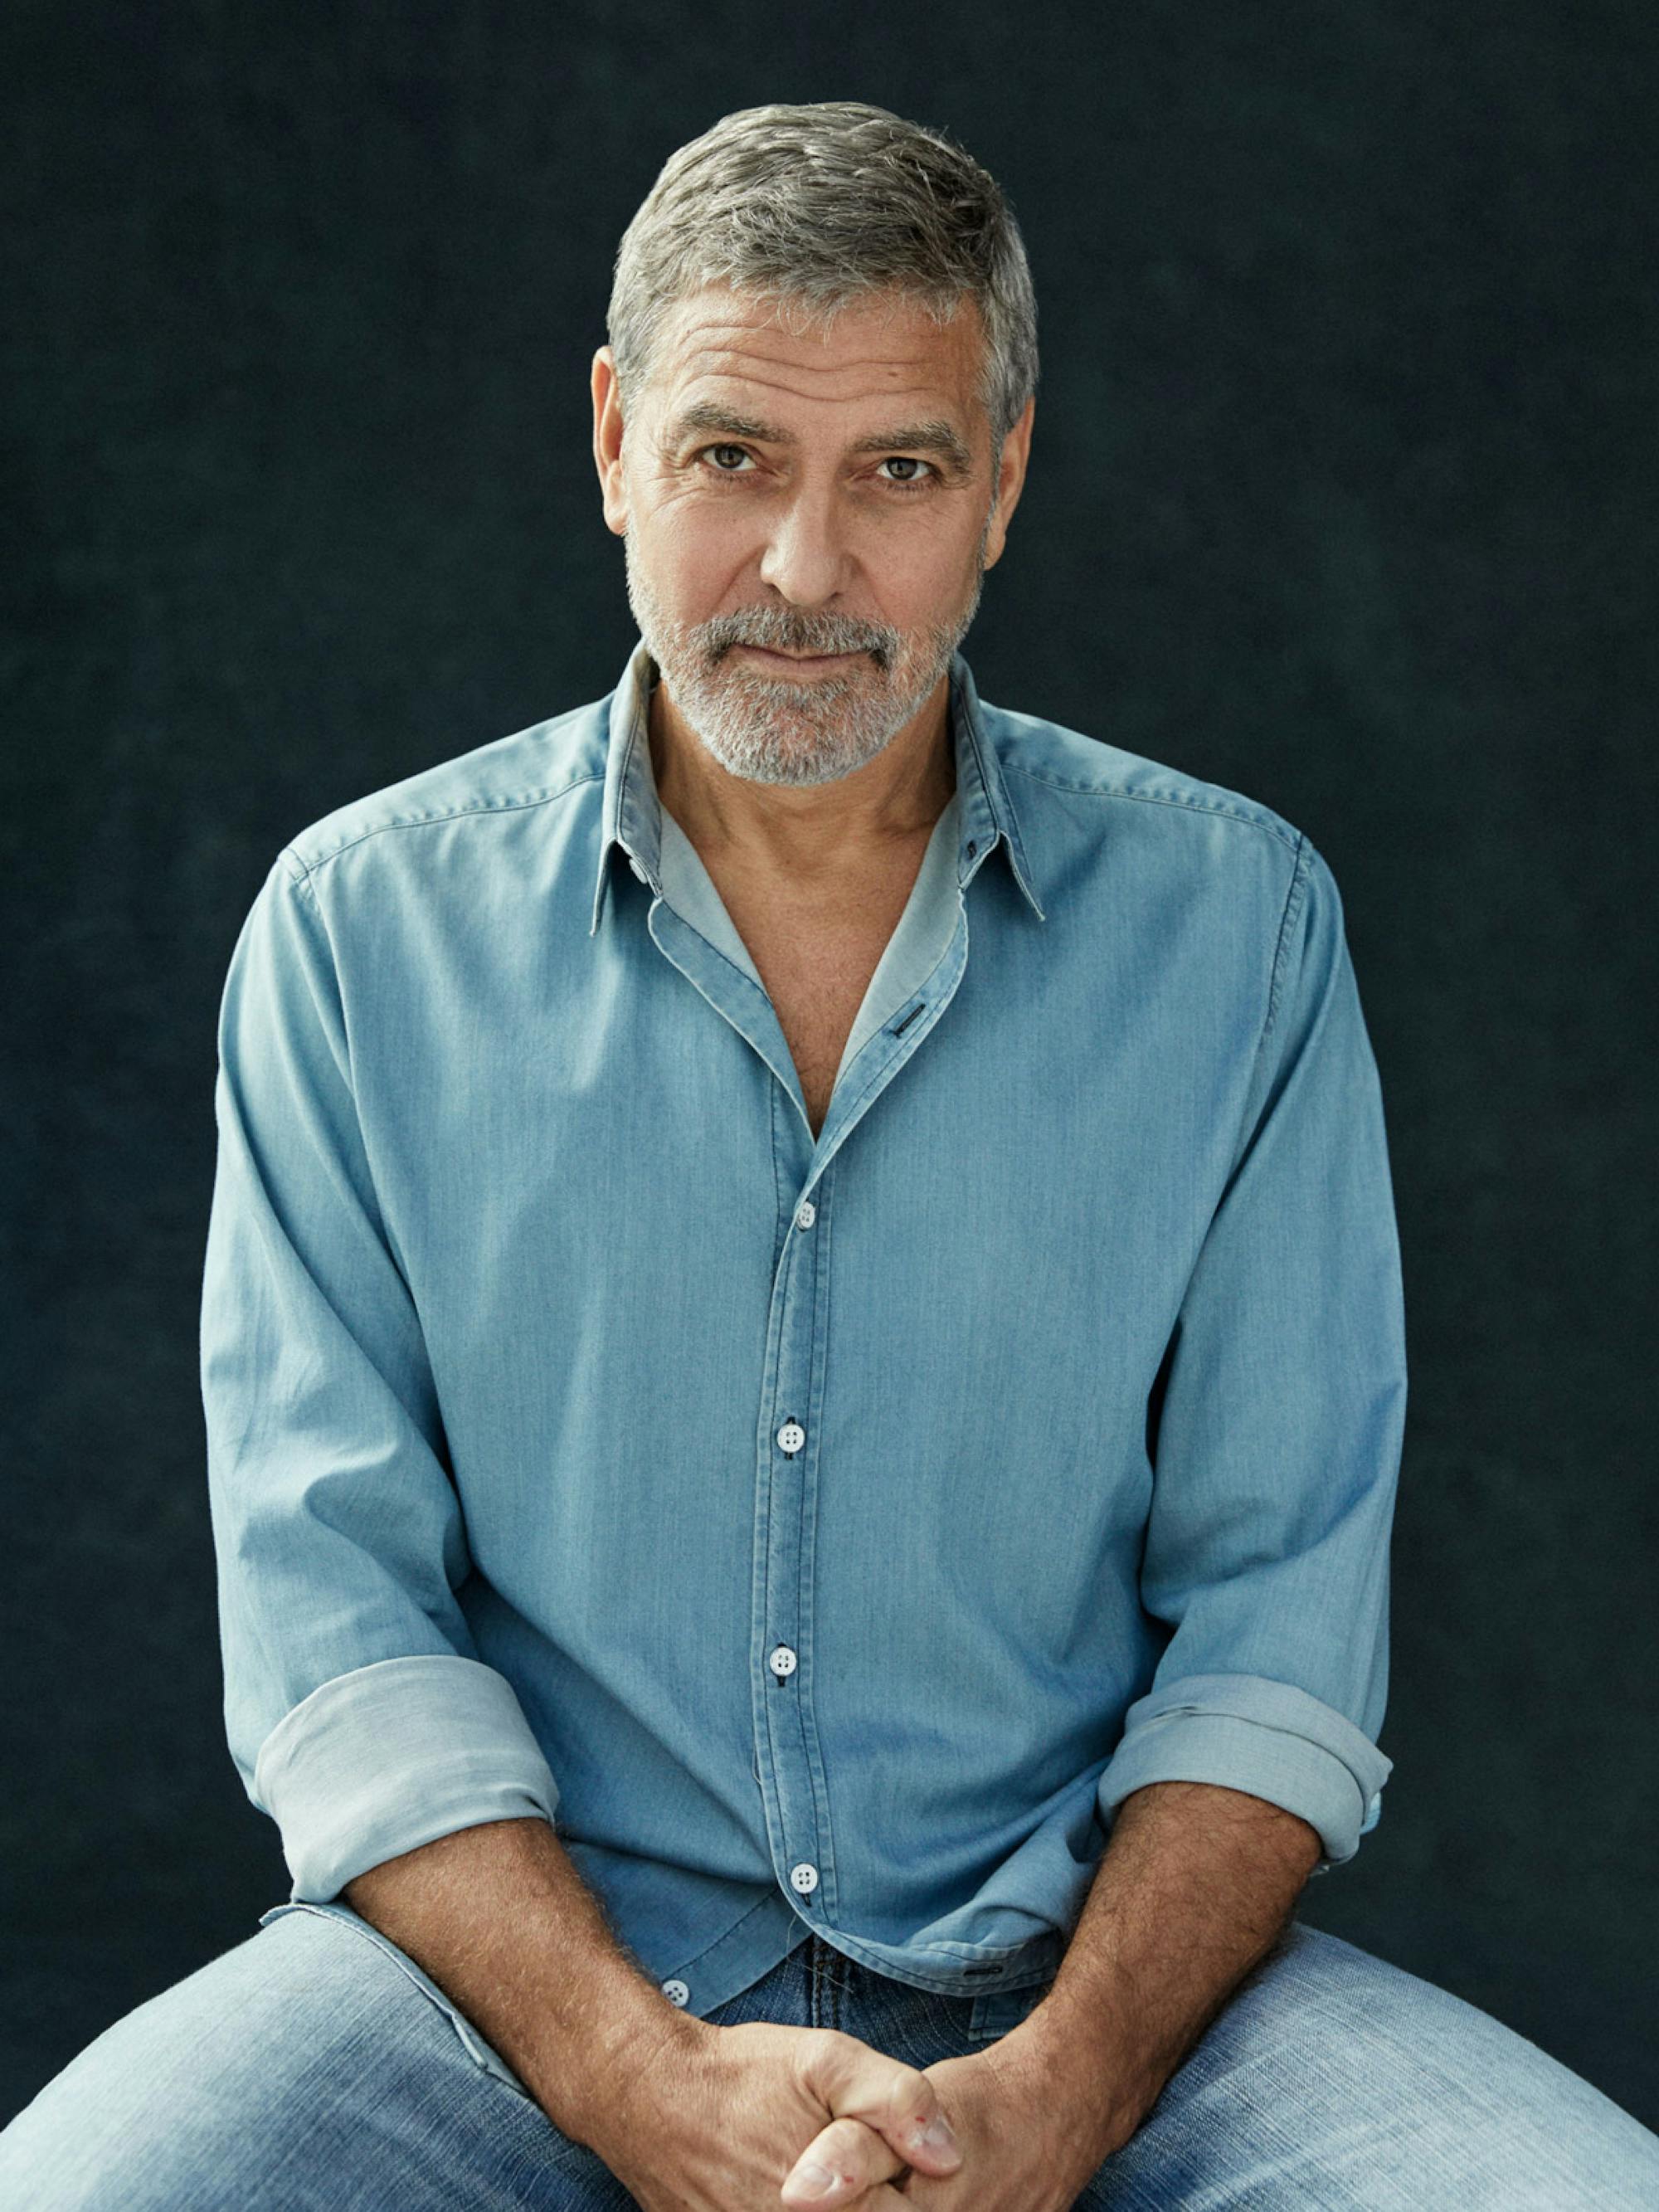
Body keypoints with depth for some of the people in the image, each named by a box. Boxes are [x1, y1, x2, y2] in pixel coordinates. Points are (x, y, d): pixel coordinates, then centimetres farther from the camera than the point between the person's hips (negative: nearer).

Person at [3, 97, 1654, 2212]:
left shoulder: (1233, 920, 3)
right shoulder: (360, 926, 1)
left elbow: (1278, 1606, 1)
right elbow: (336, 1609, -3)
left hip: (1087, 1967, 1)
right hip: (527, 1960, 0)